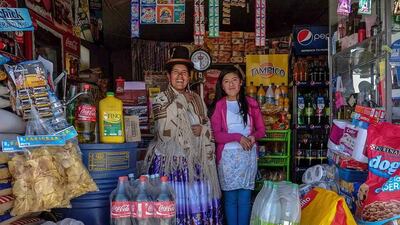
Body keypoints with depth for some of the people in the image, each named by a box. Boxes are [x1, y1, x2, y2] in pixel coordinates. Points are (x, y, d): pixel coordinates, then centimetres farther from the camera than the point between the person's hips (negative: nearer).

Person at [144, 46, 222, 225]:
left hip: (195, 161, 4)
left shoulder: (197, 99, 11)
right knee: (172, 204, -4)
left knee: (197, 201, 6)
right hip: (170, 161, -4)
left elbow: (208, 125, 14)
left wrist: (202, 130, -7)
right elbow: (165, 132, -13)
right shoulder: (161, 100, -3)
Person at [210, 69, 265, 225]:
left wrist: (253, 137, -12)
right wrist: (238, 137, -17)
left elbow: (261, 129, 9)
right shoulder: (218, 106, 0)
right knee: (230, 197, 5)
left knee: (245, 198, 4)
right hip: (228, 155, -1)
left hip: (248, 154, 1)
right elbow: (216, 135, -6)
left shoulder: (251, 103, 6)